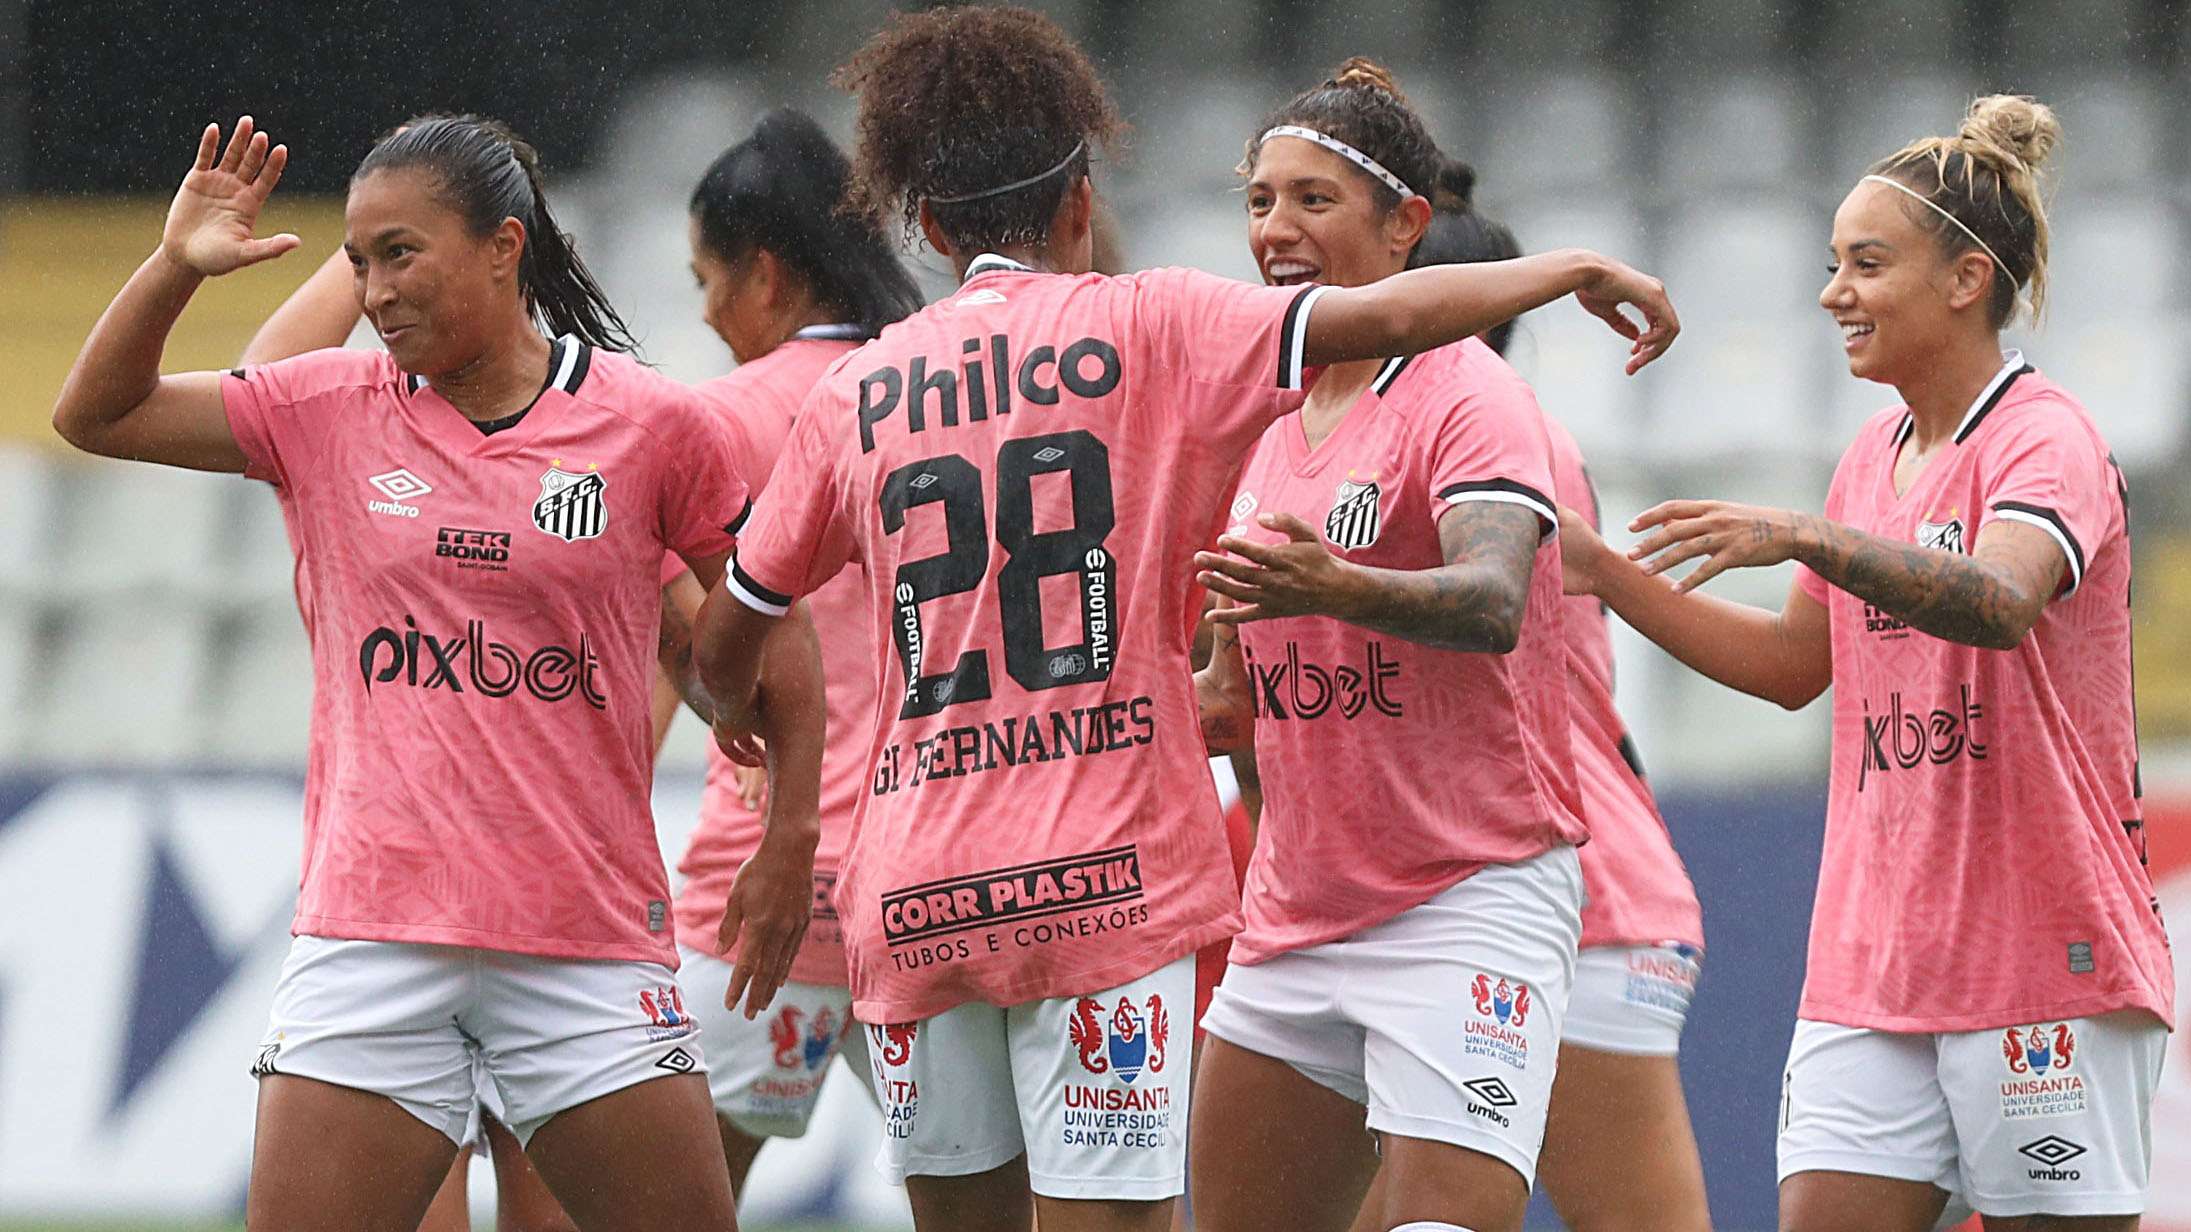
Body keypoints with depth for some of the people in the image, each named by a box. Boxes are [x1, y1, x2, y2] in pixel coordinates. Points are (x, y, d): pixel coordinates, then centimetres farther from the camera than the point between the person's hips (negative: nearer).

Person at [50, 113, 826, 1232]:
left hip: (589, 938, -1)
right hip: (371, 925, 1)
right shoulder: (330, 413, 5)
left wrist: (790, 843, 5)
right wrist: (177, 265, -7)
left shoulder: (650, 425, -1)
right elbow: (96, 415, 8)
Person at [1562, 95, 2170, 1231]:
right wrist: (1611, 577, 18)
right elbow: (1794, 665, 26)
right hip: (1869, 964, 7)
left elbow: (1998, 601, -31)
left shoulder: (2044, 439, -10)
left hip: (2044, 957, -7)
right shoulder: (1873, 457, 14)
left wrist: (1803, 538, -42)